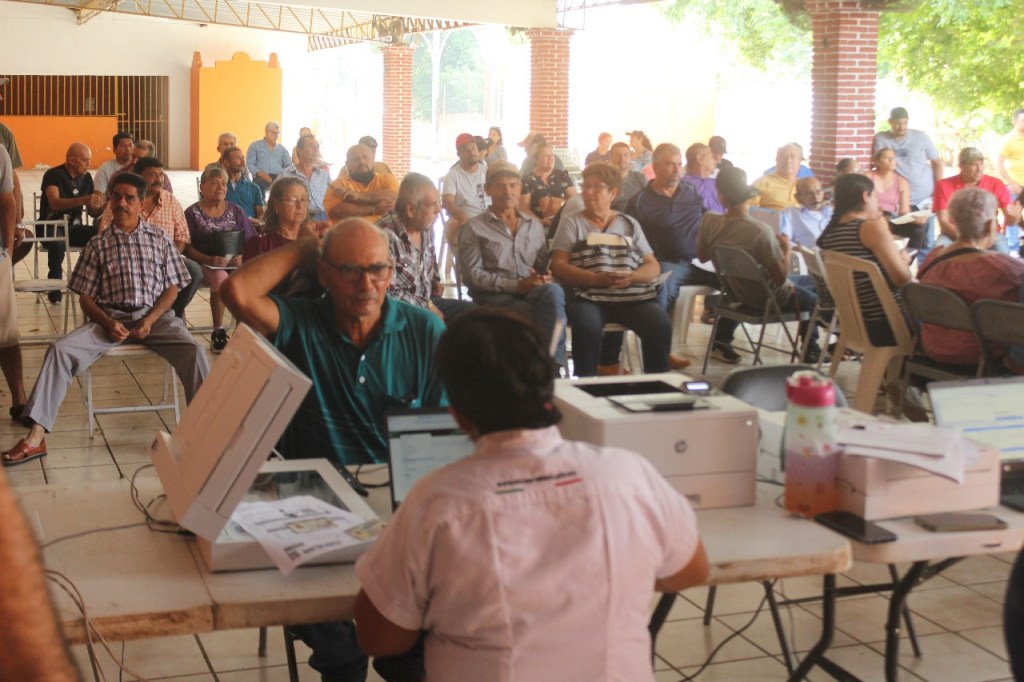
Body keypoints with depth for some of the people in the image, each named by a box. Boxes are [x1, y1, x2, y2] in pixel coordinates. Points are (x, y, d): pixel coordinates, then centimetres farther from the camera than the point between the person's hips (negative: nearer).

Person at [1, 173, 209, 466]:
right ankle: (36, 436, -25)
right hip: (110, 318, 1)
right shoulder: (98, 245, 12)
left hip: (155, 315, -1)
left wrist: (150, 320, -10)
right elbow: (86, 296, 9)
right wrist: (108, 323, -11)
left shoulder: (159, 239, 11)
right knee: (60, 349, -23)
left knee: (193, 350, -31)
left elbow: (172, 287, 7)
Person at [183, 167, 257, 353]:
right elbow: (187, 247, -2)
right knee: (221, 277, -37)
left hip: (235, 263, 3)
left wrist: (243, 257, -10)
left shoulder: (235, 211, 16)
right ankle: (218, 332, -23)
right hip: (206, 265, -3)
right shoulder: (193, 213, 7)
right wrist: (209, 260, -18)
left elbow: (252, 242, 12)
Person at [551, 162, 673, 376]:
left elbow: (653, 267, 14)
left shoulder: (630, 224, 19)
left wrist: (631, 277, -10)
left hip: (634, 297, 2)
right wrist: (595, 279, -16)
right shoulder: (571, 223, 12)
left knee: (661, 326, -26)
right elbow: (558, 266, 0)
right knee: (587, 328, -35)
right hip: (588, 297, -2)